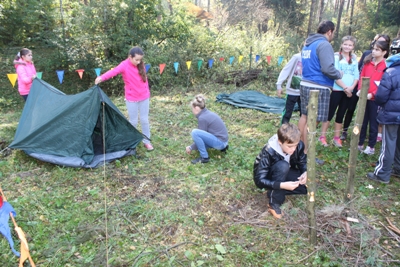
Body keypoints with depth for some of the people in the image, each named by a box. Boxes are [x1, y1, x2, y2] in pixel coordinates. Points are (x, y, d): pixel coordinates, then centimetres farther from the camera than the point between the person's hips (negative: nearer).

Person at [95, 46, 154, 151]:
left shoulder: (141, 65, -1)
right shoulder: (124, 65, -15)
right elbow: (114, 71, -32)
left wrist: (147, 93, 13)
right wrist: (102, 77, -49)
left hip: (144, 97, 3)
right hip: (131, 99, -3)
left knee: (144, 120, 8)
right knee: (133, 121, 5)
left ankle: (147, 141, 22)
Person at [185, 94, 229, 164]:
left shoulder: (202, 118, -17)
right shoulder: (207, 113, 10)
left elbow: (200, 134, -10)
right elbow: (203, 134, 20)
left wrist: (191, 148, 3)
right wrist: (192, 146, 24)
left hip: (219, 142, -10)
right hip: (222, 140, 10)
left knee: (194, 132, -21)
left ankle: (204, 157, -12)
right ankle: (222, 147, 19)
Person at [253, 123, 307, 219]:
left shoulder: (299, 145, -21)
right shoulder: (269, 152, -35)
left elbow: (303, 162, -2)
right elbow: (260, 180, -34)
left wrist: (305, 172, -25)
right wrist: (282, 185, -46)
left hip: (283, 174, 6)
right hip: (267, 177, -5)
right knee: (282, 166, -37)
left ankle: (274, 192, -1)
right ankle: (274, 204, -23)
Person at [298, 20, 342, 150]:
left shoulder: (307, 44, 17)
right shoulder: (324, 45, -13)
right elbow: (327, 68, -21)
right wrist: (339, 74, -3)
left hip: (305, 84, 9)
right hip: (318, 87, -9)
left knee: (304, 116, 17)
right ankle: (306, 152, 0)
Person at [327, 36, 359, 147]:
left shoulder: (354, 58, 11)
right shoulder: (336, 57, -5)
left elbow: (356, 75, 7)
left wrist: (351, 87, -9)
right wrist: (345, 88, -13)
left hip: (349, 91, 5)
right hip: (336, 90, -5)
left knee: (341, 114, 10)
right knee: (330, 113, -3)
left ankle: (336, 138, 18)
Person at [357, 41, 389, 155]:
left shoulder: (386, 65, -9)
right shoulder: (368, 62, 6)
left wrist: (373, 94, -21)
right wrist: (360, 89, -6)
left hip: (376, 99, -4)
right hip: (364, 97, 4)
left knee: (373, 123, 7)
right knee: (362, 121, 13)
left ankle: (371, 146, 20)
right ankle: (360, 144, 25)